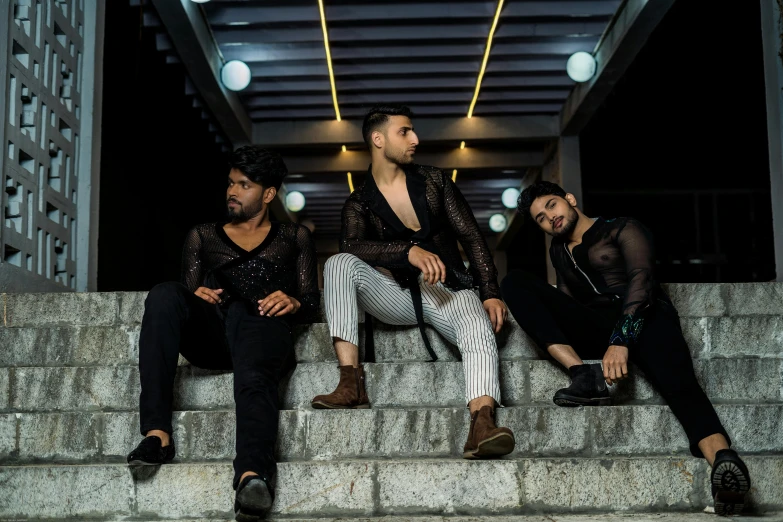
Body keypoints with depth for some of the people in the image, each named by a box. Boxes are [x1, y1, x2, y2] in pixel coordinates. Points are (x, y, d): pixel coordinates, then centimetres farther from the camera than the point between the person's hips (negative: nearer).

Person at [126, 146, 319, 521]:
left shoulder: (294, 237, 27)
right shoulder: (203, 237, 31)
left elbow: (311, 304, 17)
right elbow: (188, 298, 22)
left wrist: (293, 303, -7)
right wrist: (198, 295, -3)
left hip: (262, 325, -2)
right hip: (211, 334, 2)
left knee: (253, 376, -39)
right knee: (165, 294, -31)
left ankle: (253, 474, -66)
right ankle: (157, 432, -38)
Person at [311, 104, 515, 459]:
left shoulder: (434, 182, 9)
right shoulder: (359, 204, 4)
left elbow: (471, 237, 4)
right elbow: (351, 247, -18)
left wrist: (490, 293, -11)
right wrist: (410, 251, -35)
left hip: (449, 290, 0)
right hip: (400, 296, 0)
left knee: (479, 325, -35)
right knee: (339, 263, -25)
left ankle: (482, 427, -58)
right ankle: (351, 383, -34)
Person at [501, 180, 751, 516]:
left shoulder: (622, 229, 7)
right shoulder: (558, 251, 26)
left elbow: (642, 278, -10)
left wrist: (621, 339, -26)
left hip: (643, 319, -5)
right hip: (594, 328, 5)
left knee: (678, 383, -37)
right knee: (515, 282, -12)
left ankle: (722, 460, -66)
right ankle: (583, 374, -30)